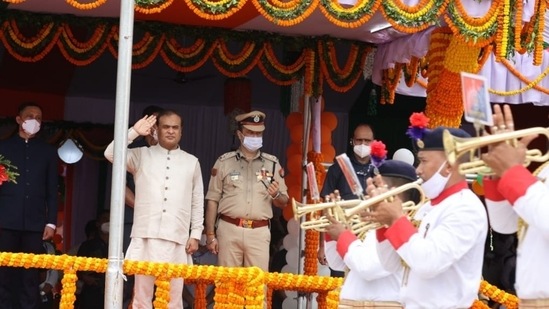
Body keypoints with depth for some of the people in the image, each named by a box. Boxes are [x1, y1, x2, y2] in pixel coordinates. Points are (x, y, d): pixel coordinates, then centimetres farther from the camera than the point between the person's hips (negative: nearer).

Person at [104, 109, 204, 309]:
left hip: (177, 239, 1)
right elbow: (111, 154, -5)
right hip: (145, 237, -1)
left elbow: (197, 202, 13)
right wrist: (134, 132, -4)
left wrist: (195, 235, 6)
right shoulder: (141, 155, 9)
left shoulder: (191, 162, 13)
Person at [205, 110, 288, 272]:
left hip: (259, 233, 1)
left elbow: (283, 202, 14)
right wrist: (210, 235, 1)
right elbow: (212, 201, 6)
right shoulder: (224, 162, 6)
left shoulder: (272, 164, 11)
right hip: (229, 229, -1)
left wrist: (276, 195, -10)